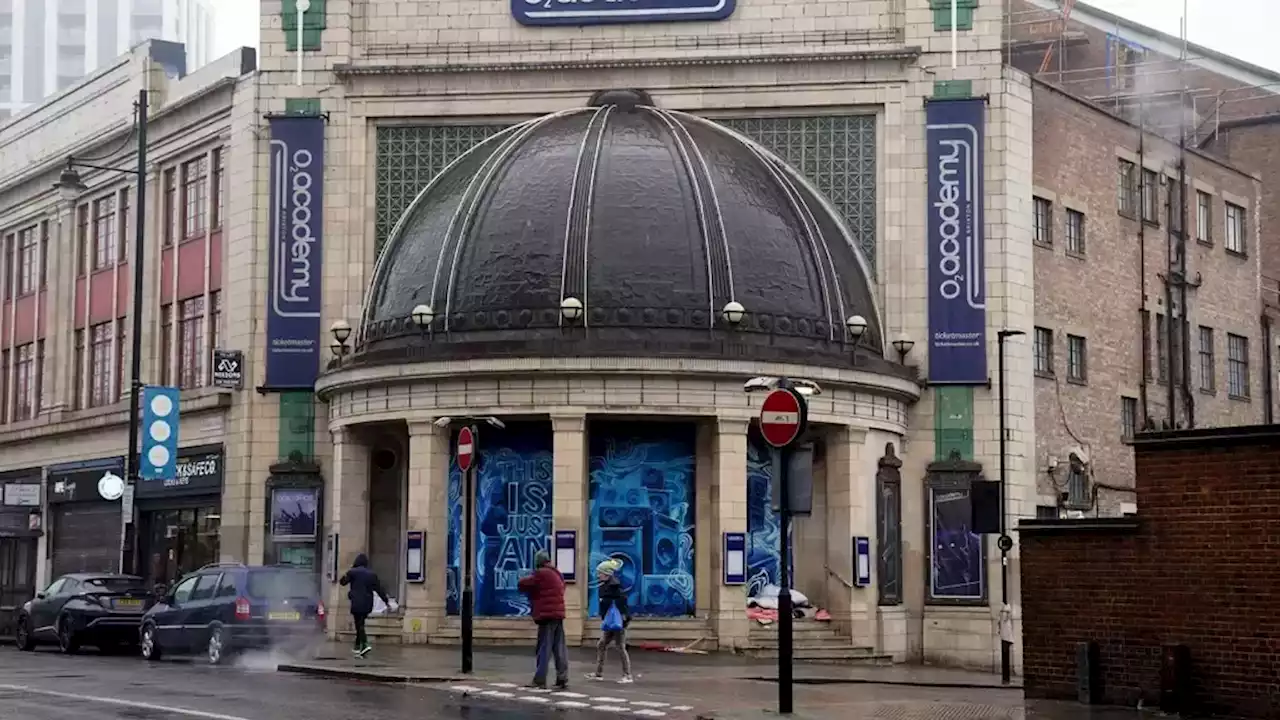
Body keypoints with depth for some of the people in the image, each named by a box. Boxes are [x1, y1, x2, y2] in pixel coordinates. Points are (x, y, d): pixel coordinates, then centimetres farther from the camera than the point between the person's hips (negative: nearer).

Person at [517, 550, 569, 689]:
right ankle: (562, 679, 7)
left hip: (547, 615, -8)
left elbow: (523, 584, -7)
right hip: (558, 614, 8)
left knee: (544, 649, -6)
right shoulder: (557, 574, 16)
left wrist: (524, 580, 15)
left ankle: (540, 680, -5)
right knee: (560, 649, 7)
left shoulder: (541, 574, -11)